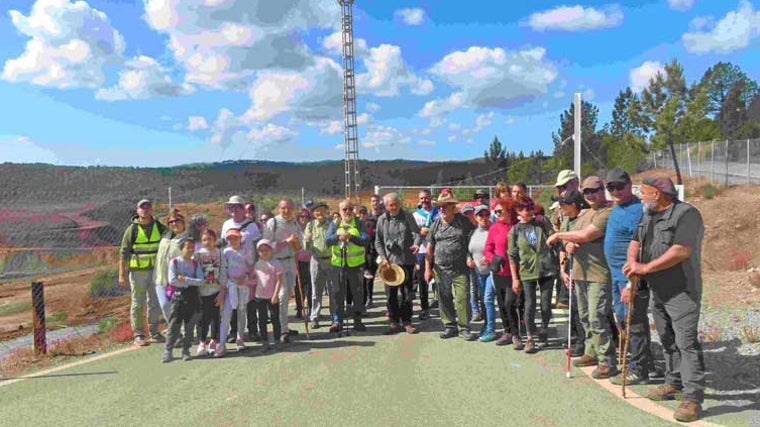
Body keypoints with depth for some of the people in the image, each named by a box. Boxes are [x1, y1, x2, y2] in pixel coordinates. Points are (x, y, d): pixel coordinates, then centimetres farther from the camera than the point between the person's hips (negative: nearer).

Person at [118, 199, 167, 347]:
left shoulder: (159, 227, 3)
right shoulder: (132, 229, -5)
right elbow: (123, 252, -5)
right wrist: (122, 274, -10)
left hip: (155, 269, 3)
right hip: (137, 271, -3)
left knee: (155, 302, 10)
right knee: (137, 304, 3)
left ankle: (154, 332, 23)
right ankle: (138, 335, 12)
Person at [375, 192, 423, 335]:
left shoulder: (408, 216, 1)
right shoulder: (382, 220, 5)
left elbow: (417, 233, -6)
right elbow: (378, 241, 8)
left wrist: (417, 244, -28)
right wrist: (383, 258, -4)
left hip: (407, 260, -1)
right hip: (389, 262, 1)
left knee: (407, 293, 6)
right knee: (391, 294, 5)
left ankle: (406, 321, 18)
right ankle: (394, 322, 16)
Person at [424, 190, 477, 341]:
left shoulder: (463, 221, -1)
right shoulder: (436, 225, 6)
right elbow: (429, 248, 8)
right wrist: (427, 268, 4)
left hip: (460, 269, -3)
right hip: (441, 269, 3)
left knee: (462, 298, -3)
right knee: (444, 299, 8)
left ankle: (464, 328, 10)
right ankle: (450, 326, 22)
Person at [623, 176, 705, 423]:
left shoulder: (686, 214, -15)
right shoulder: (647, 216, 12)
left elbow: (681, 251, -24)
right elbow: (635, 243, 12)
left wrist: (645, 268, -20)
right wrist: (632, 263, -10)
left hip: (682, 292, -8)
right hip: (658, 292, 8)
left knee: (686, 342, -8)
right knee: (667, 341, 16)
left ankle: (692, 397, -5)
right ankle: (674, 383, 29)